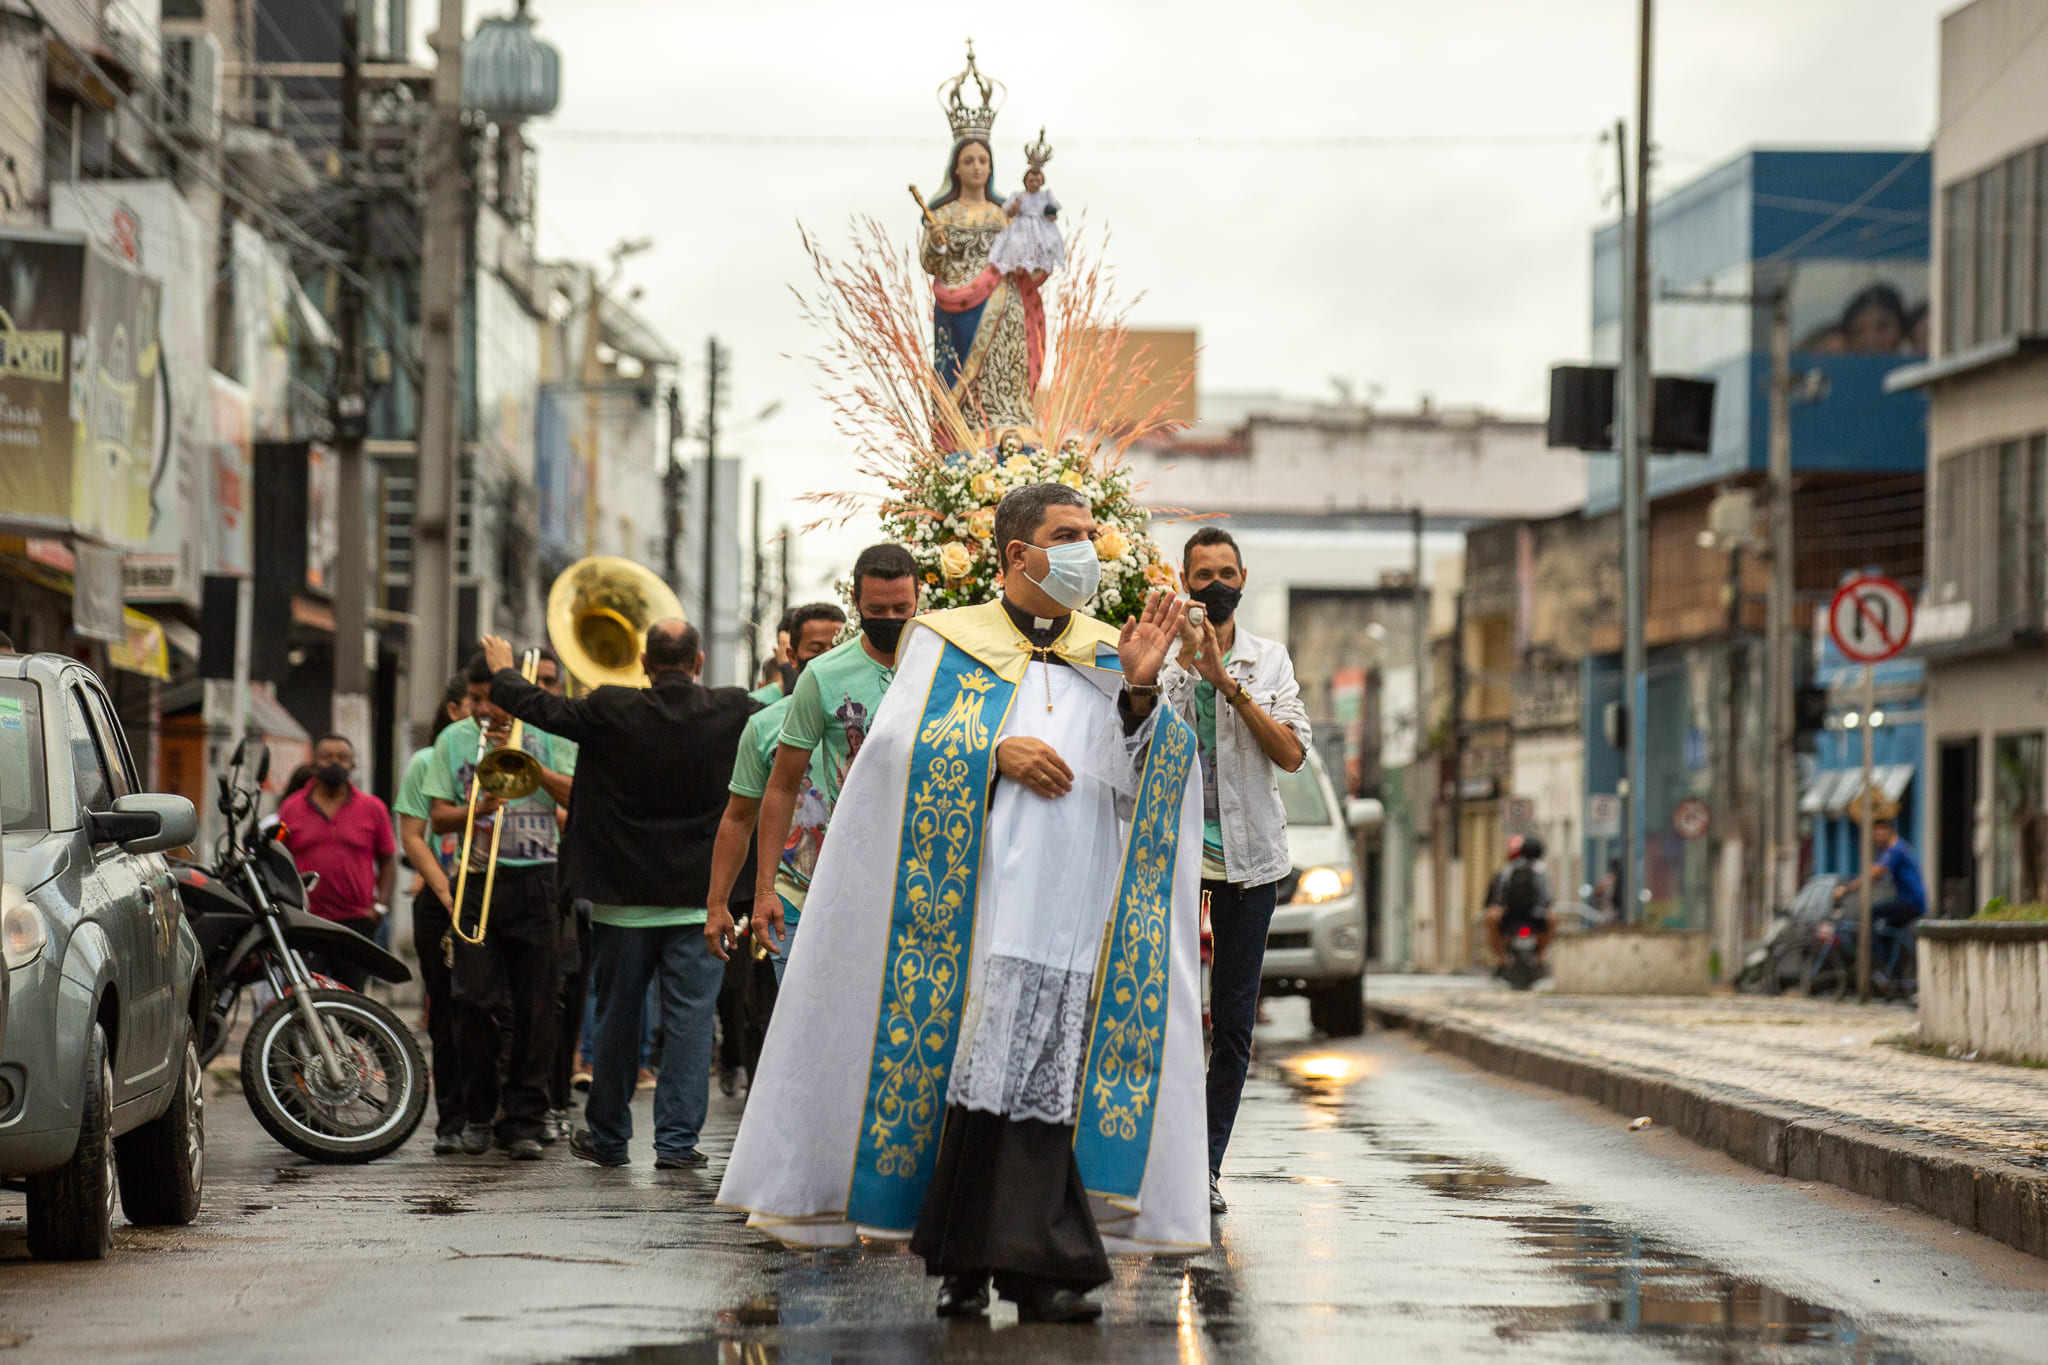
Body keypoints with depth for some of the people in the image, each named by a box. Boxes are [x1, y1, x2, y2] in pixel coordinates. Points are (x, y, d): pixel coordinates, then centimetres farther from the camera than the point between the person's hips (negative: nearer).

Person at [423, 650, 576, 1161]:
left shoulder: (545, 735, 7)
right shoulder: (453, 740, 10)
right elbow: (439, 818, 7)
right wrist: (477, 811, -13)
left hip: (536, 882, -1)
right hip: (477, 880, 1)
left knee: (534, 1008, -2)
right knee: (475, 1001, -6)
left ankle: (523, 1122, 4)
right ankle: (480, 1113, 12)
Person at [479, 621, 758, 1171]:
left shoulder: (609, 712, -11)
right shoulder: (731, 712, -6)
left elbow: (536, 706, 1)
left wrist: (502, 670, 22)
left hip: (623, 898, 0)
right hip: (699, 898, 0)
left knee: (616, 1018, 12)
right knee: (689, 1017, 0)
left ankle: (608, 1136, 23)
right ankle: (677, 1138, -6)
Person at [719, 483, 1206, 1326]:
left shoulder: (1106, 655, 18)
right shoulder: (947, 642, 12)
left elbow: (1135, 783, 8)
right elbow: (901, 745, 0)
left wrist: (1138, 695, -8)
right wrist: (996, 753, -12)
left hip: (1067, 905, 1)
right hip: (966, 902, -1)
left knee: (1039, 1081, -7)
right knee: (963, 1075, -5)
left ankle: (1034, 1266, -9)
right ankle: (964, 1264, 1)